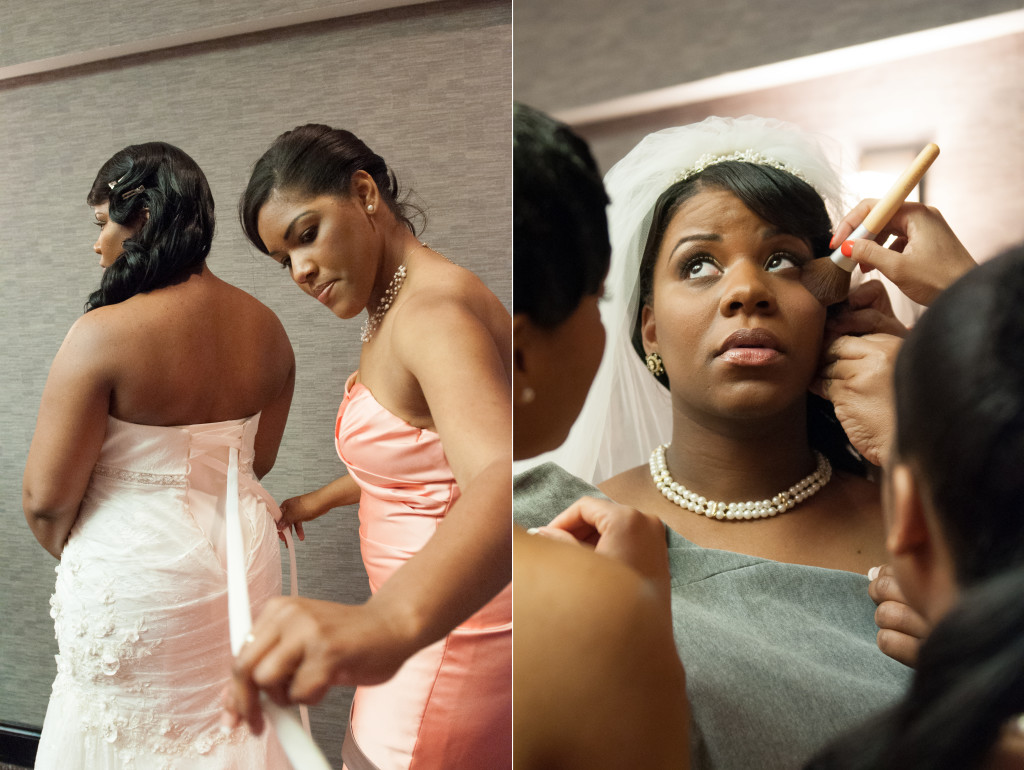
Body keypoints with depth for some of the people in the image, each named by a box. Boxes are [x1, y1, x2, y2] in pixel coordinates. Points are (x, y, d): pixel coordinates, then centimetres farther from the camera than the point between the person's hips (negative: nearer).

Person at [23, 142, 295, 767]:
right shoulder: (266, 326, -3)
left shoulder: (103, 334, -21)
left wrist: (78, 558, 5)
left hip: (136, 573, -5)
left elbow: (46, 499, -15)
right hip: (244, 557, 6)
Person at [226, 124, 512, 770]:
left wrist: (388, 622, -60)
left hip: (459, 628, -10)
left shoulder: (435, 311, -24)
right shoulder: (397, 310, 10)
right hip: (428, 615, 10)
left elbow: (505, 480, -44)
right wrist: (320, 500, 30)